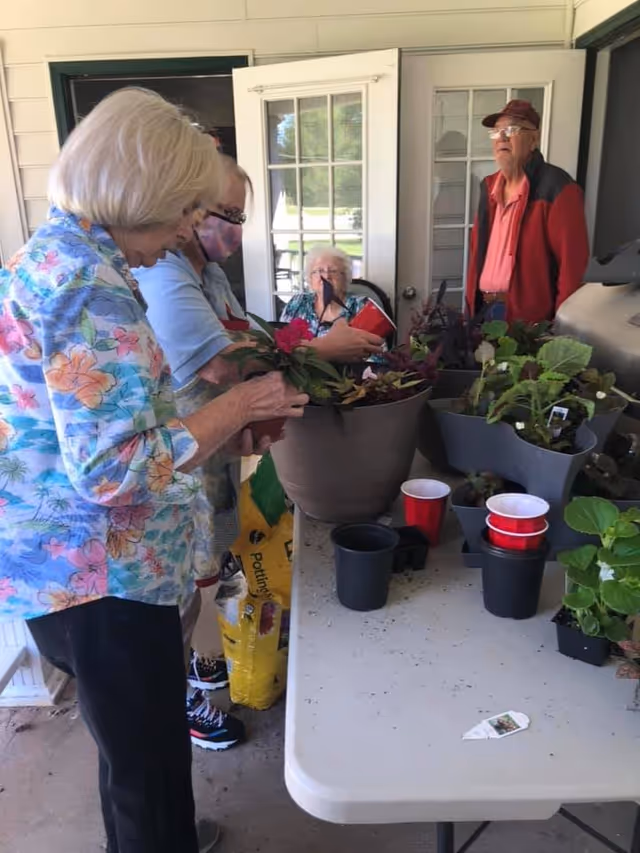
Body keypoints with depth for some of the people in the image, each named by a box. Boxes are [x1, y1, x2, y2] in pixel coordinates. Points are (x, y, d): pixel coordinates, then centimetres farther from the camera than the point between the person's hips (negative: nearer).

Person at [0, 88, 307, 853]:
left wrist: (214, 425, 7)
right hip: (98, 578, -10)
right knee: (149, 755, 12)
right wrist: (235, 406, -18)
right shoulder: (92, 288, -23)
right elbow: (112, 470, -27)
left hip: (70, 563, 10)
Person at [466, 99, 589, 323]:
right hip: (483, 310, 7)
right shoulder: (489, 187, 12)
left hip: (528, 321, -7)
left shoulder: (556, 189, -10)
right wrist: (471, 305, 12)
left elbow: (572, 265, -14)